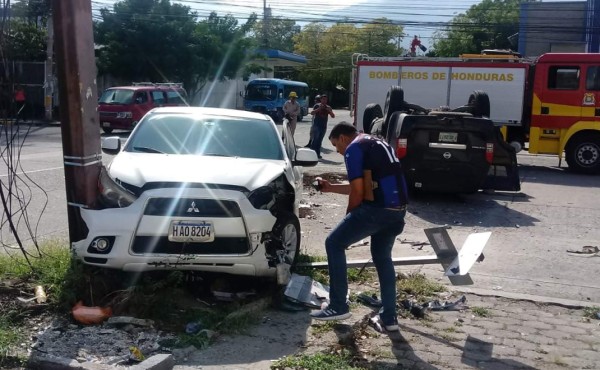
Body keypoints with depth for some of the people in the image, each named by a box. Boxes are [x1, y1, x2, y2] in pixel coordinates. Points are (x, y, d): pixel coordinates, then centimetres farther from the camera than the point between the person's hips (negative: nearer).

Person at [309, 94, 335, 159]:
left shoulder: (328, 108, 12)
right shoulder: (317, 106, 0)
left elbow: (333, 116, 6)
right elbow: (312, 113, -12)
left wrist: (329, 111, -11)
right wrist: (319, 108, -21)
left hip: (324, 126, 4)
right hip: (316, 125, -4)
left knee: (319, 140, 5)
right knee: (315, 139, -13)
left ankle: (318, 154, 7)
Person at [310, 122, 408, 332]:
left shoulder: (353, 149, -2)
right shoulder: (376, 144, 26)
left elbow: (358, 192, -9)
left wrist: (349, 216, 7)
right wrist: (330, 188, 35)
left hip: (377, 208, -9)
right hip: (398, 209, 9)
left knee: (334, 244, 3)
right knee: (383, 258, 22)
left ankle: (338, 306, 6)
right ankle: (390, 317, 22)